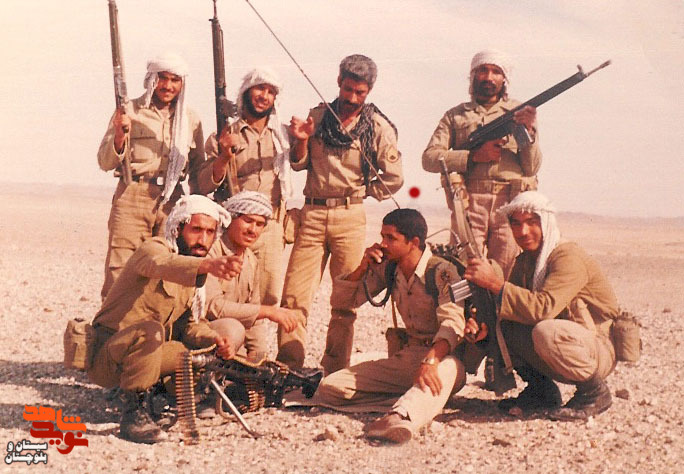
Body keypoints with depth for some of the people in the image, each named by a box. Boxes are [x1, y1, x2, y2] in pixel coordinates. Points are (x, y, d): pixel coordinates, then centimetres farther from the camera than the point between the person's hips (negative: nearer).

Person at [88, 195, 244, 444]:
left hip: (147, 355, 8)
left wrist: (215, 340, -14)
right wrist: (207, 265, -60)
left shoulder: (194, 274, 11)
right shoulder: (153, 248, -14)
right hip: (105, 356, -7)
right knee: (149, 330, -36)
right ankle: (132, 413, -25)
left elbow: (192, 323, 9)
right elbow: (163, 264, -40)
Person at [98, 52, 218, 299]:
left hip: (172, 200, 2)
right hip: (132, 197, -2)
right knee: (120, 272, -7)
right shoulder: (130, 111, 7)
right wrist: (120, 135, -13)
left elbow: (198, 170, 21)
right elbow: (105, 162, 3)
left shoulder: (190, 119, 16)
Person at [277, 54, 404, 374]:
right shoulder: (318, 116, 9)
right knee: (294, 296, -4)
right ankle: (288, 369, 2)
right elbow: (299, 164, 12)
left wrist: (360, 191, 5)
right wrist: (301, 141, -6)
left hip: (350, 217, -2)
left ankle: (335, 373, 10)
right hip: (312, 213, 2)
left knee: (346, 300, 2)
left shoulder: (378, 127, 1)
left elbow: (393, 178, 5)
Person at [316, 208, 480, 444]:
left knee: (444, 370, -44)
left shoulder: (442, 272, -13)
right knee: (329, 388, -10)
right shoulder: (388, 269, 6)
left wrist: (430, 361, -45)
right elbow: (341, 299, 12)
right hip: (408, 356, 7)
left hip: (444, 356, -7)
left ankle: (401, 418, -72)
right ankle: (419, 402, -22)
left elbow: (453, 323, -27)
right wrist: (363, 266, -6)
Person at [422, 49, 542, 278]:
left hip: (511, 202, 0)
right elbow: (429, 158, 4)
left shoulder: (520, 113, 17)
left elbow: (531, 167, 8)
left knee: (506, 275, -6)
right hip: (469, 201, 0)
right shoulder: (456, 115, 18)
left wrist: (529, 131, -8)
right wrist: (473, 156, -7)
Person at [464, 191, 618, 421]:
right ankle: (541, 391, 5)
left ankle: (594, 392, -12)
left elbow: (544, 308, -35)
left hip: (599, 351, -7)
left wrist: (496, 283, -35)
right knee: (498, 324, -9)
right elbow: (513, 305, 0)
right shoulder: (524, 261, 7)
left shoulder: (569, 257, -20)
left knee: (546, 331, -37)